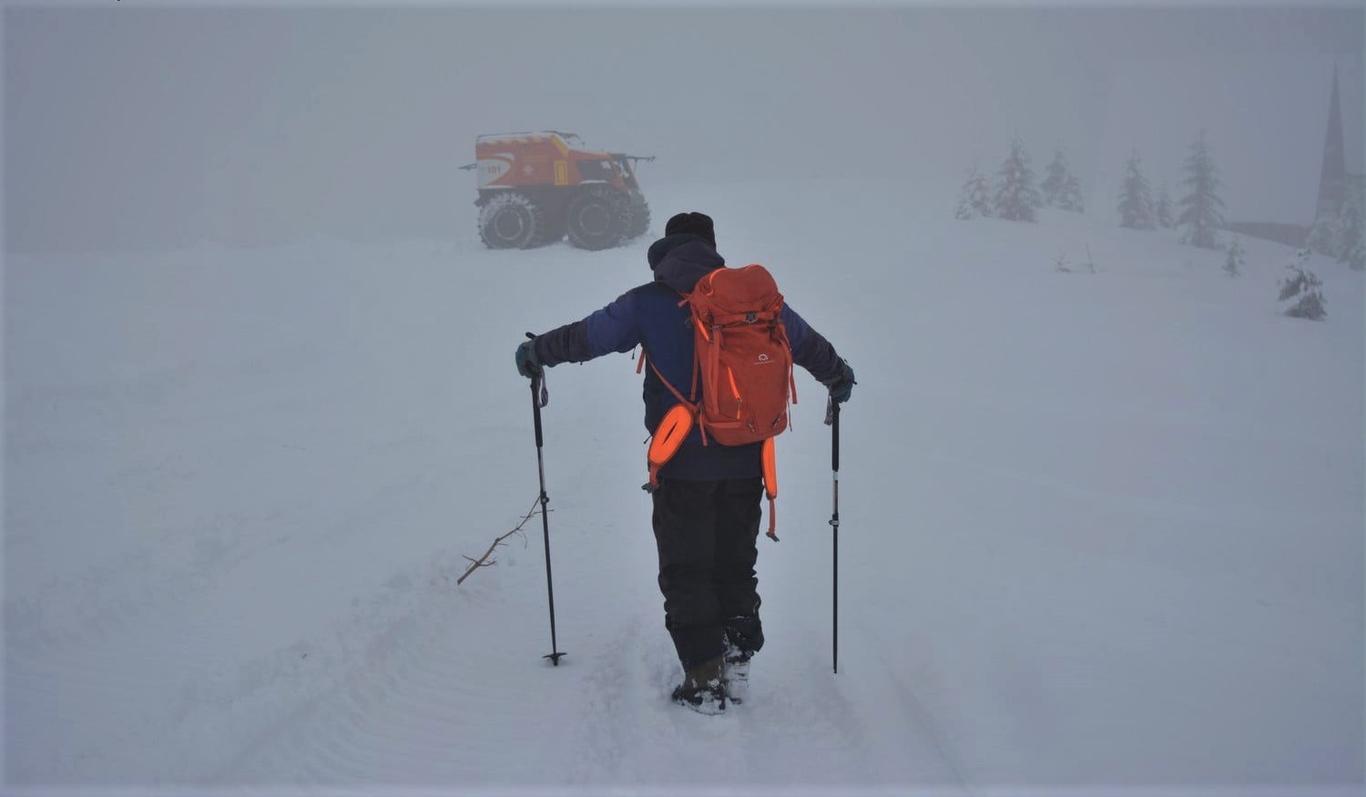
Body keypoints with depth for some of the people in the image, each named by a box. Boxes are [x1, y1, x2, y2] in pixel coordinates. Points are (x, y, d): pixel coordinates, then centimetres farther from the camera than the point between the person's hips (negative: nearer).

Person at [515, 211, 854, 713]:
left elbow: (586, 336, 3)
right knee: (736, 566, 19)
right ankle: (738, 661, 22)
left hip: (682, 466, -3)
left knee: (686, 572, 9)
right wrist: (839, 377, 33)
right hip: (745, 462, 3)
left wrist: (536, 352, 21)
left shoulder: (648, 303, -4)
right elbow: (806, 342, 14)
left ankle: (706, 680, 8)